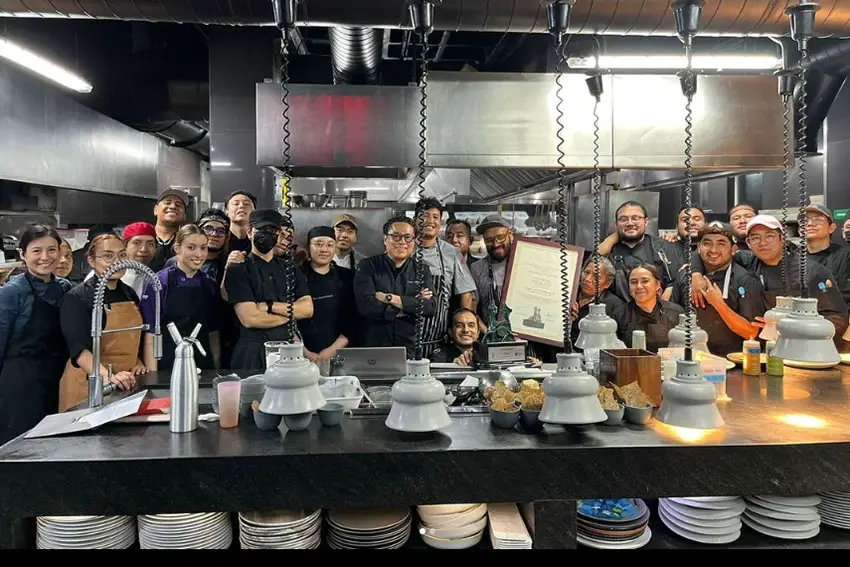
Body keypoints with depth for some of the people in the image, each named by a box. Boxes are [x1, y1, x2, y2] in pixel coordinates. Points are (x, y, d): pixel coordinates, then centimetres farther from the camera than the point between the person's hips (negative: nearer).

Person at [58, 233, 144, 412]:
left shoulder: (130, 294, 9)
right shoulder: (76, 298, -11)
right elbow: (79, 348, -23)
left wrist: (138, 363, 4)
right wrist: (108, 376, -37)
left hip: (127, 385, 6)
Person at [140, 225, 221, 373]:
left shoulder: (210, 284, 5)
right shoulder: (158, 282, -8)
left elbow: (213, 333, 10)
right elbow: (150, 336, -8)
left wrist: (216, 370, 6)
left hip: (203, 366, 4)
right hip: (168, 366, -4)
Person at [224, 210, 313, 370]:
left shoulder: (290, 268, 12)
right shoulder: (238, 269, -4)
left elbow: (307, 309, -1)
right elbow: (249, 319, -16)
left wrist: (269, 306, -14)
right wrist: (290, 312, -4)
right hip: (252, 353, -4)